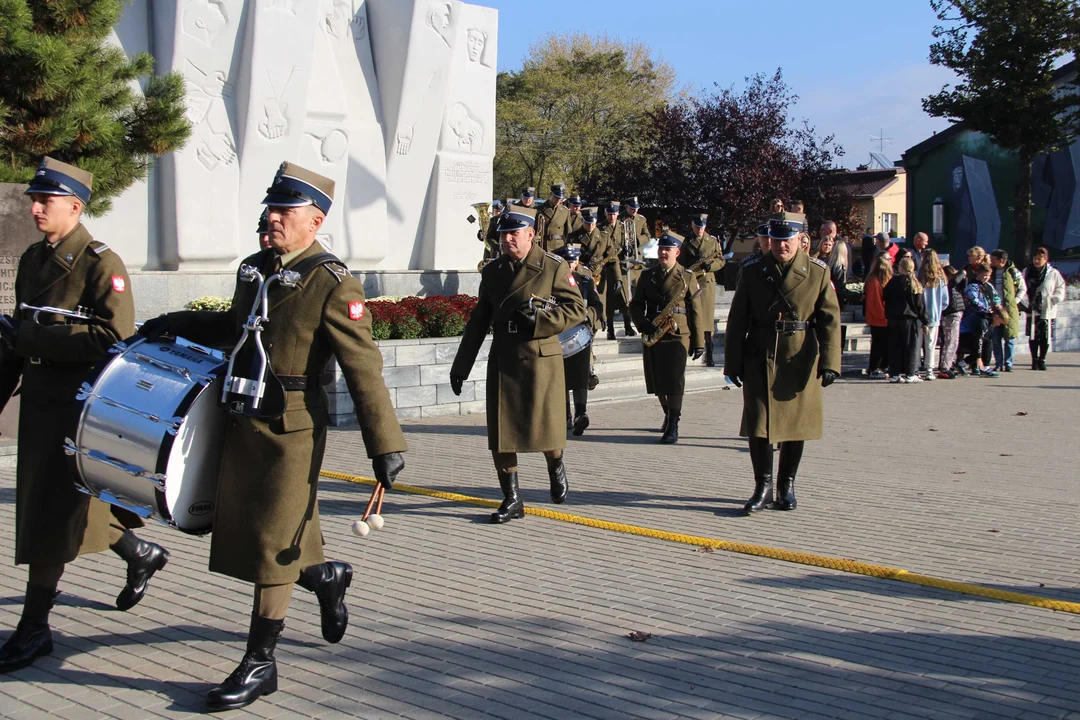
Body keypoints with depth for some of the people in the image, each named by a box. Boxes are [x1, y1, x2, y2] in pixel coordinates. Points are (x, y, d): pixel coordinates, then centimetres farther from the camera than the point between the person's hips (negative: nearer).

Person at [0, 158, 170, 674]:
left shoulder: (101, 264, -13)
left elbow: (114, 337, -23)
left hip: (79, 407, -8)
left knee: (49, 515, -3)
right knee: (69, 505, 17)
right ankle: (142, 555, 39)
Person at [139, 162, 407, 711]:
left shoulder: (334, 285, -13)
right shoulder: (255, 268, 9)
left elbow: (364, 371, -17)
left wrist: (385, 445, -19)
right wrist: (177, 324, 16)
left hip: (293, 426, -8)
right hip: (243, 420, 8)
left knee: (272, 541, -1)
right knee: (242, 532, 16)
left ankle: (260, 663, 11)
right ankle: (325, 578, 41)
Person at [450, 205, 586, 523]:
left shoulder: (554, 267, -3)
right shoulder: (492, 271, 10)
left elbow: (577, 309, -4)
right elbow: (478, 321, 13)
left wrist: (538, 321, -18)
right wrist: (460, 365, 11)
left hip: (541, 360, -4)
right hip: (502, 362, 4)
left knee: (545, 426, 1)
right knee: (500, 430, 0)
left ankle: (556, 467, 35)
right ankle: (511, 499, 11)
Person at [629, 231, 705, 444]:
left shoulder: (687, 277, 3)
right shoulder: (647, 276, 11)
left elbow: (696, 312, 2)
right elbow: (636, 305, 11)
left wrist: (699, 342, -1)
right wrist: (643, 323, -9)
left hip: (678, 336, -3)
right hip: (652, 336, 3)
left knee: (675, 382, -9)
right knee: (657, 382, 10)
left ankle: (673, 427, -5)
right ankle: (668, 414, 33)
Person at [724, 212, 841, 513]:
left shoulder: (818, 273, 1)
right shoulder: (753, 272, 3)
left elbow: (829, 321, -1)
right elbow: (737, 322, 5)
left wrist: (829, 362, -10)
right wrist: (733, 363, 2)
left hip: (800, 363, 0)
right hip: (759, 361, 0)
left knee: (796, 423, 7)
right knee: (758, 424, -6)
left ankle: (787, 486, 22)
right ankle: (763, 487, 4)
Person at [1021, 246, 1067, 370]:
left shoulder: (1053, 273, -2)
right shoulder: (1026, 273, 5)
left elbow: (1060, 288, 3)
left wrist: (1054, 299, -11)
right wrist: (1024, 304, -5)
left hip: (1047, 311, -1)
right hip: (1032, 311, 1)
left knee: (1045, 337, 3)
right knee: (1033, 337, 1)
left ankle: (1042, 360, 16)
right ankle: (1034, 360, 10)